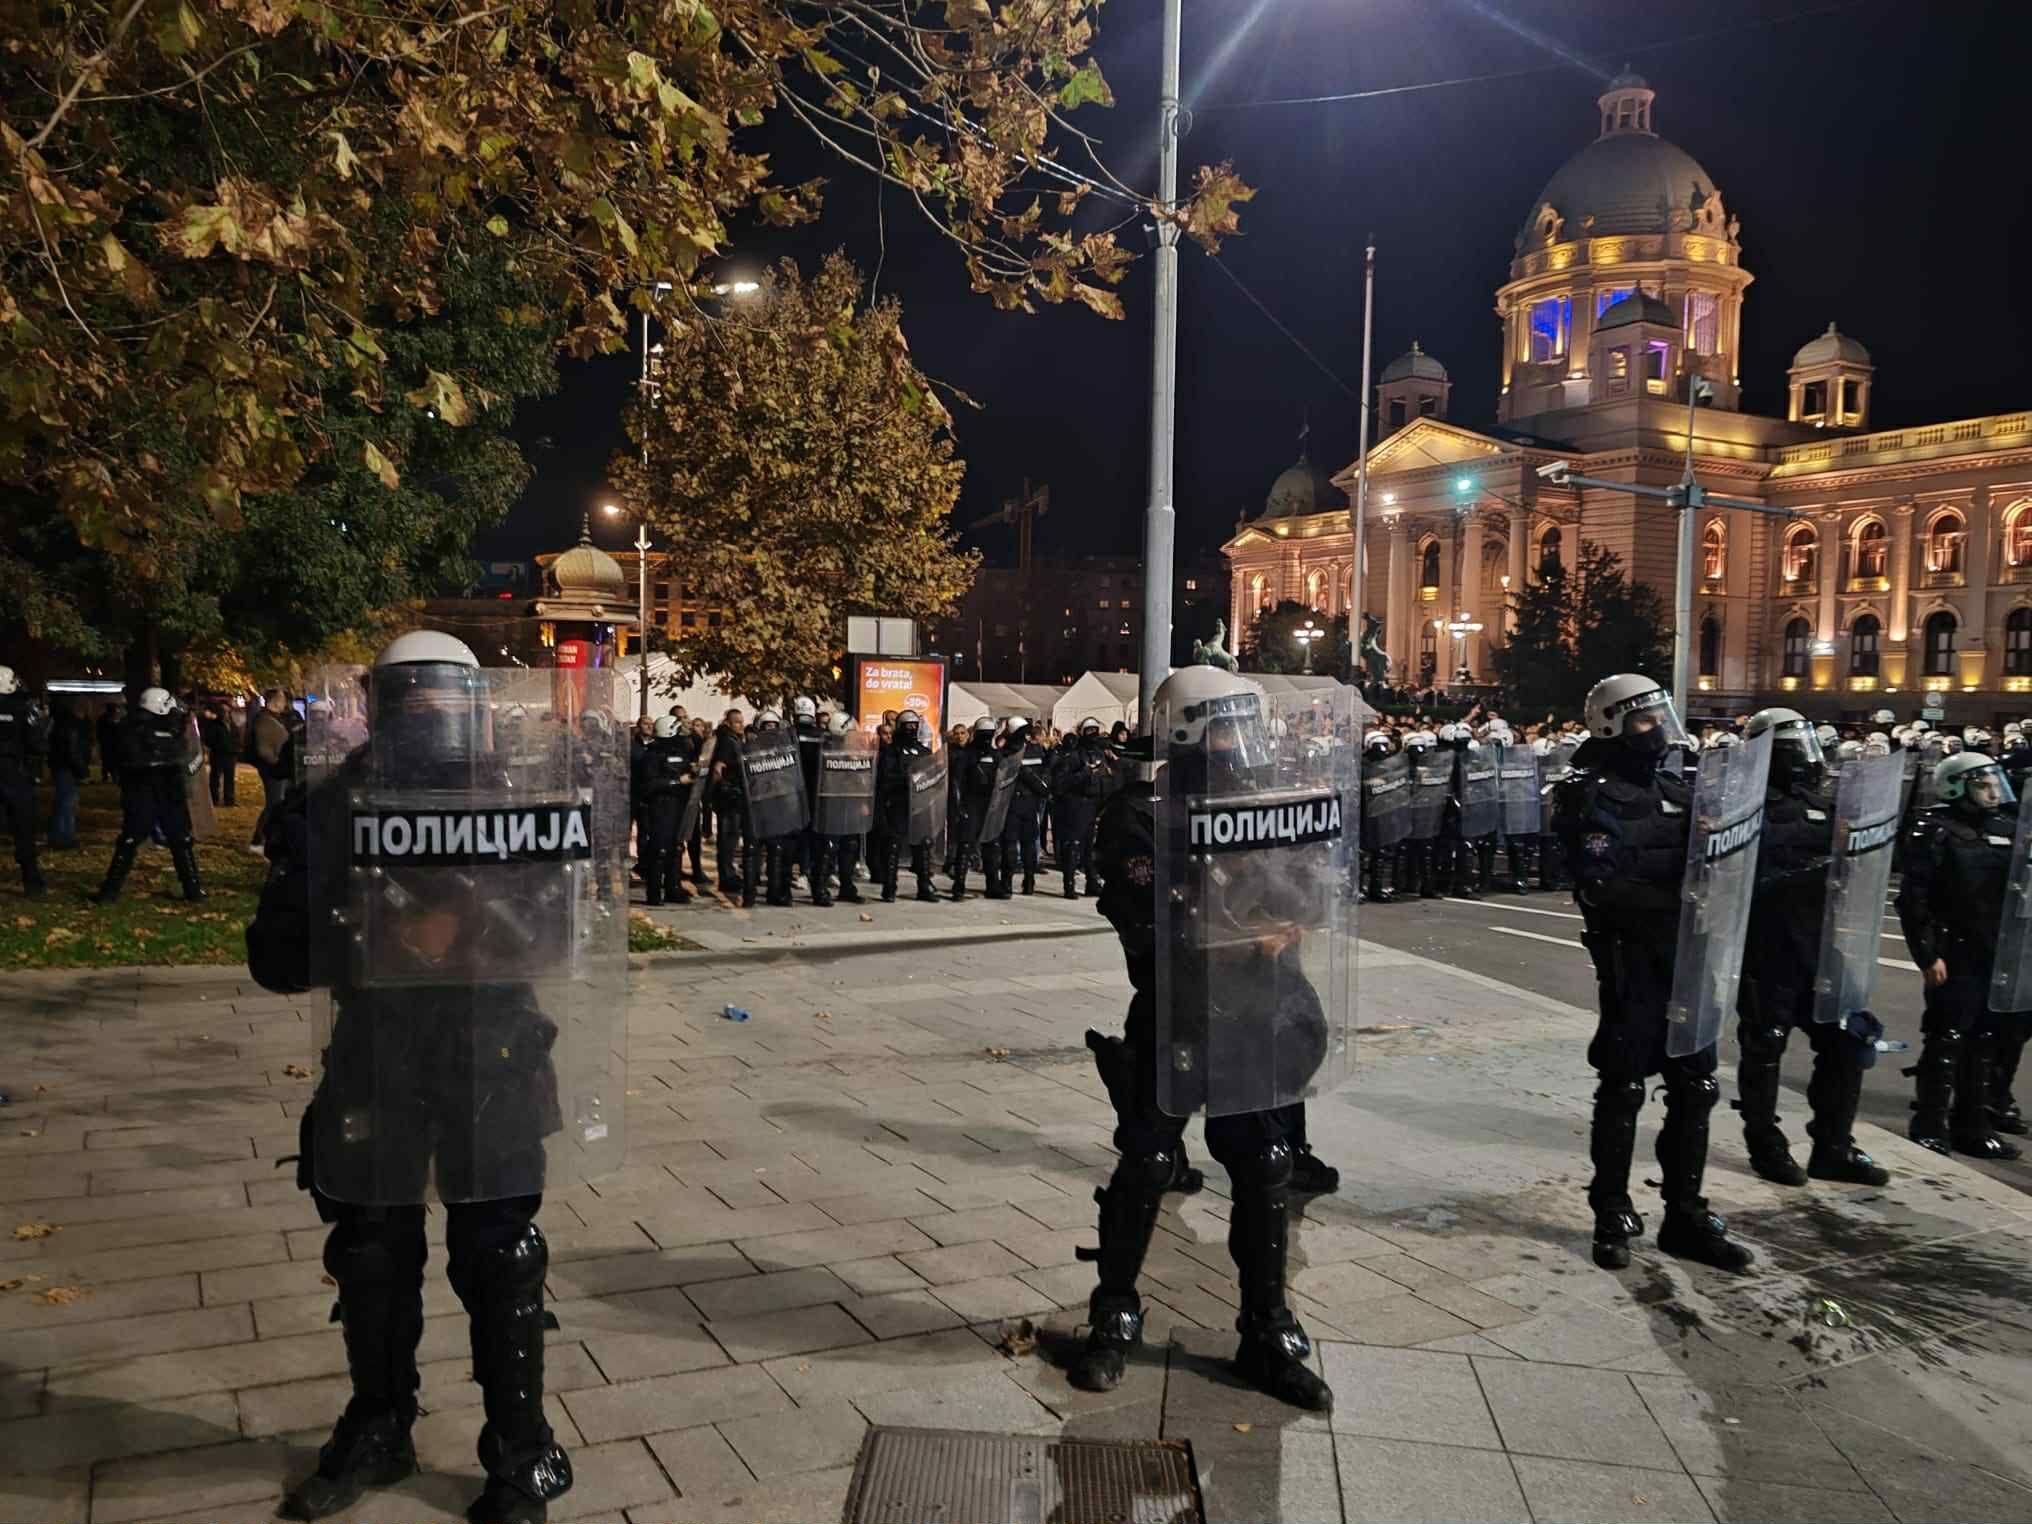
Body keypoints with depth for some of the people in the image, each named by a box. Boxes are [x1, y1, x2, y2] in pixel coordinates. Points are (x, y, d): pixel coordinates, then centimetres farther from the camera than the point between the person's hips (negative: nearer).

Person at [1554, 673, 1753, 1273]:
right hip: (1632, 961, -7)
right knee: (1622, 1091, 4)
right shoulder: (1595, 797, -9)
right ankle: (1612, 1217, 18)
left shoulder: (1675, 791, 14)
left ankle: (1685, 1216, 25)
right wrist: (1676, 901, -23)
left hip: (1684, 960, 7)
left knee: (1695, 1088, 11)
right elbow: (1602, 887, -20)